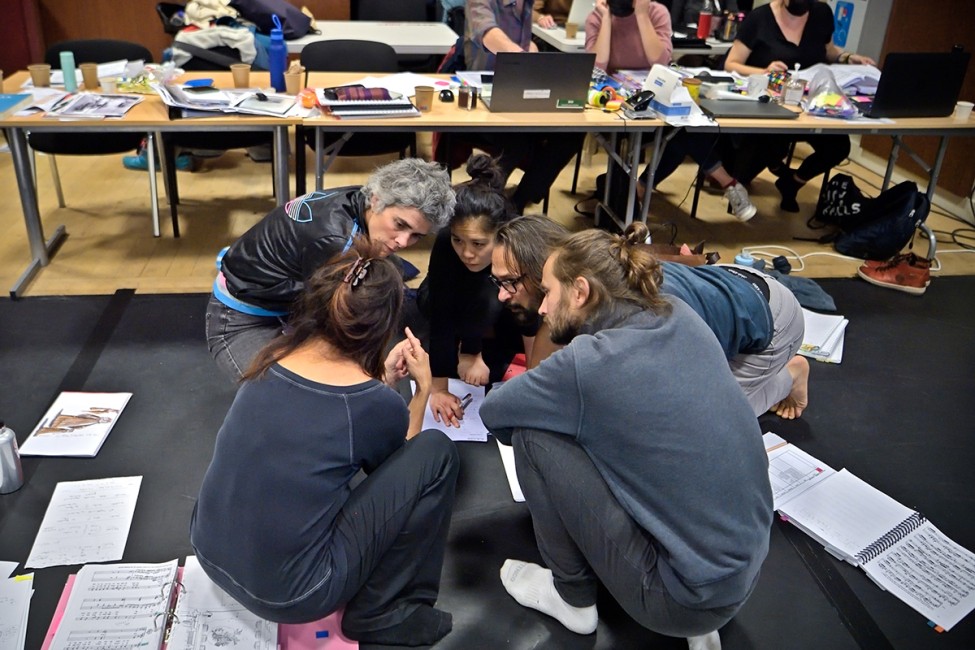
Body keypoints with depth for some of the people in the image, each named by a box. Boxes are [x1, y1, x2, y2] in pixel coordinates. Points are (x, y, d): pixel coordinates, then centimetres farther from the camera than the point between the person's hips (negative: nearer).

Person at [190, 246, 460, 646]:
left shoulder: (273, 359, -3)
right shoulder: (374, 403, -17)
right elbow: (397, 463, 7)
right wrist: (423, 388, 10)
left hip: (210, 553, 7)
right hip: (286, 596, -6)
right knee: (436, 453, -2)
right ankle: (381, 611, 10)